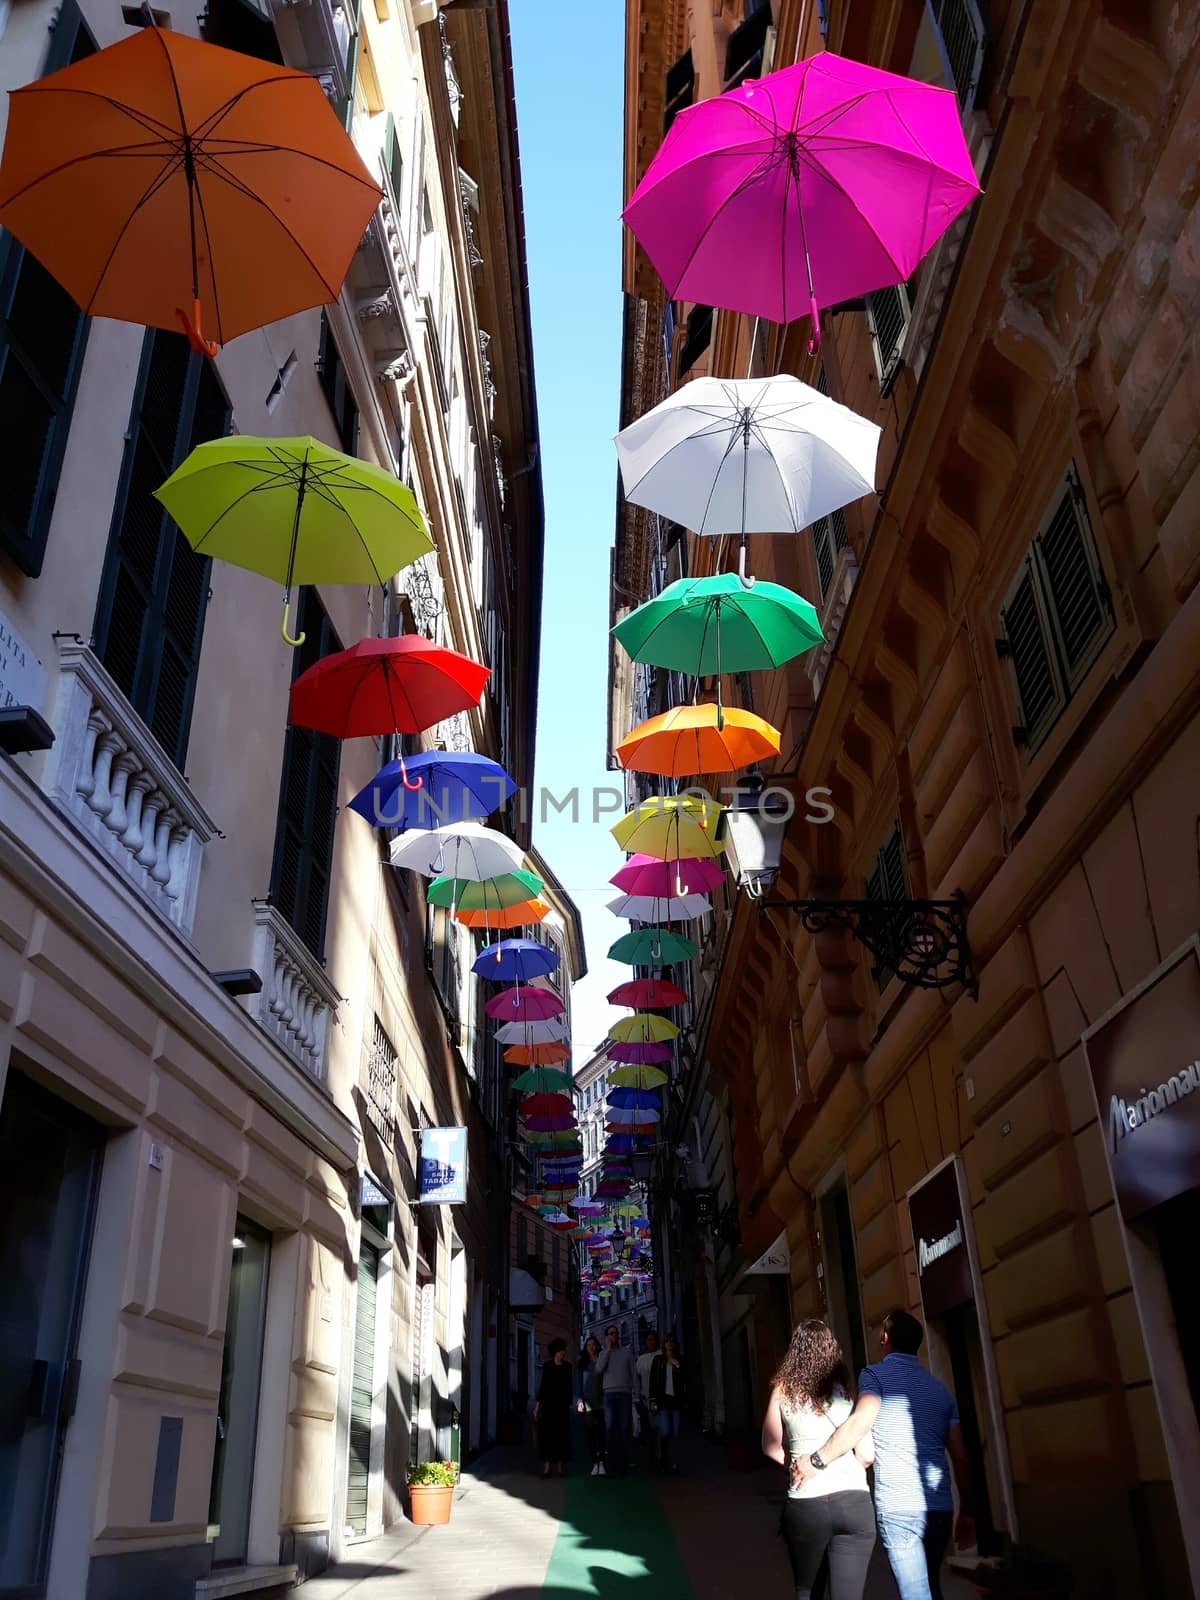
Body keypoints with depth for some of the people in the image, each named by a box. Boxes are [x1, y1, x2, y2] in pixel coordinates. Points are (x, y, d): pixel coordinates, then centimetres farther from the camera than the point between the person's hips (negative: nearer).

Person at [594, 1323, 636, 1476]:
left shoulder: (627, 1352, 12)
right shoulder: (604, 1353, 12)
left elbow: (633, 1373, 9)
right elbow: (599, 1369, -6)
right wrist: (608, 1349, -5)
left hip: (625, 1393, 0)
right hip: (610, 1393, 0)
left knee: (624, 1428, -5)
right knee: (610, 1427, -7)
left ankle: (622, 1464, -3)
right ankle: (612, 1462, -3)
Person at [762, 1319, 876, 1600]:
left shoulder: (783, 1390, 4)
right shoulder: (845, 1389, 4)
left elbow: (771, 1448, 8)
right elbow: (867, 1455, 4)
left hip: (805, 1504, 0)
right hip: (855, 1502, 0)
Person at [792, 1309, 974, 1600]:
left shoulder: (875, 1375, -2)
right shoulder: (940, 1388, 15)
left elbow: (862, 1421, -20)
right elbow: (960, 1456, 13)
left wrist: (817, 1461, -14)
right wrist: (966, 1513, 19)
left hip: (898, 1507, -6)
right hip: (940, 1507, 6)